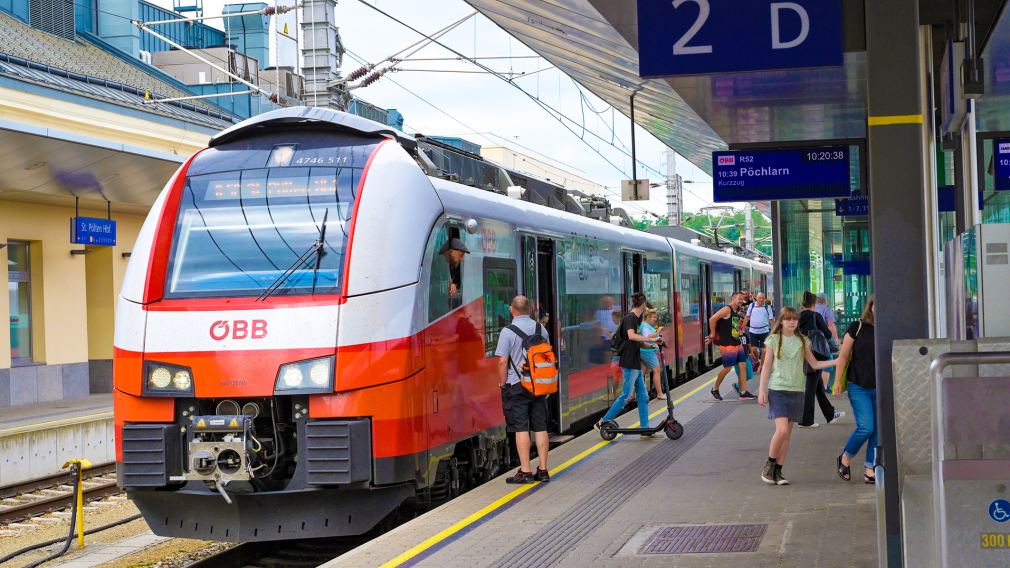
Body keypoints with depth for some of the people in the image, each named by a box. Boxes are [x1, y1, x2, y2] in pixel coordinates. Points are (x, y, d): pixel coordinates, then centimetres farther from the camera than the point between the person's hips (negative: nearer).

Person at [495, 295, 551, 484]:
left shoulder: (508, 331, -11)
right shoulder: (541, 328, 6)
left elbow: (502, 361, -14)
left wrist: (502, 383, -1)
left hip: (516, 385, -5)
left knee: (521, 428, -2)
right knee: (540, 427, 8)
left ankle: (525, 472, -2)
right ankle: (543, 470, 11)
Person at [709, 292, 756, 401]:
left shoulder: (736, 312, 15)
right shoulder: (727, 309, -13)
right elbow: (712, 319, -20)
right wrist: (713, 334, -13)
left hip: (737, 344, 9)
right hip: (727, 345, -9)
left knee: (742, 366, 4)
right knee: (727, 368, -4)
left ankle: (743, 393, 5)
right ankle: (715, 389, 15)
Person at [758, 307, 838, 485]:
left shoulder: (802, 341, 9)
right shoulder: (774, 340, 1)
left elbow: (814, 364, 13)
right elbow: (766, 366, 2)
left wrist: (837, 361, 2)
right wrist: (762, 390, -3)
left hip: (797, 390, 4)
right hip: (777, 389, -3)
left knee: (788, 432, 4)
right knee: (782, 429, -16)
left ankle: (778, 470, 11)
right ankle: (769, 464, 2)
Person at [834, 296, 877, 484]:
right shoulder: (857, 327, -5)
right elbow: (844, 356, 0)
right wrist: (838, 380, -4)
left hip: (881, 388, 3)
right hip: (858, 387, -3)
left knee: (878, 430, 3)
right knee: (865, 427, -12)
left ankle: (869, 470, 12)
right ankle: (845, 459, 12)